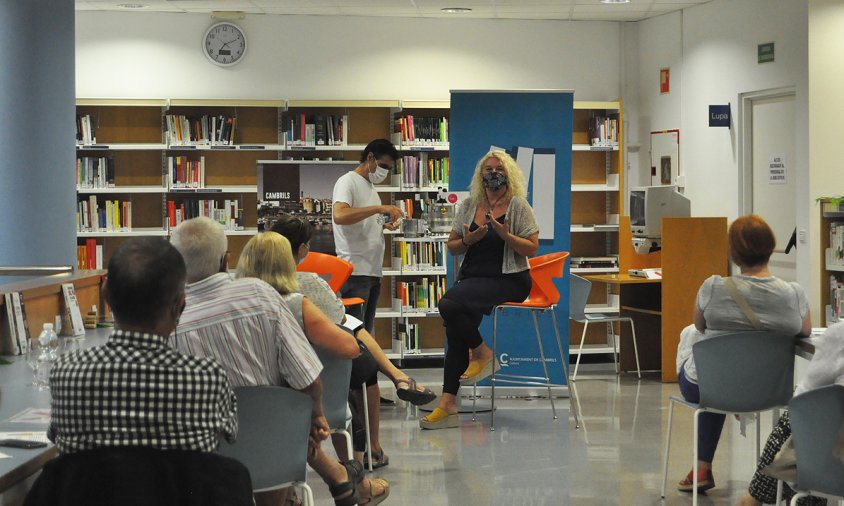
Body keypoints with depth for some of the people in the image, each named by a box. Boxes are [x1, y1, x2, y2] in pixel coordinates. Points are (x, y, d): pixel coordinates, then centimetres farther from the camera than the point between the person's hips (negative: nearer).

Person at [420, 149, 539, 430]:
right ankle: (448, 402, -17)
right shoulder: (468, 206, 14)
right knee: (455, 332, -18)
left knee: (449, 304, -29)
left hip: (508, 281, -5)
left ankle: (483, 354, -6)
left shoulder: (518, 206, 1)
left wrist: (505, 235, -18)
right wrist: (468, 241, -5)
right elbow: (452, 247, 17)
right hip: (472, 278, 5)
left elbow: (531, 249, -4)